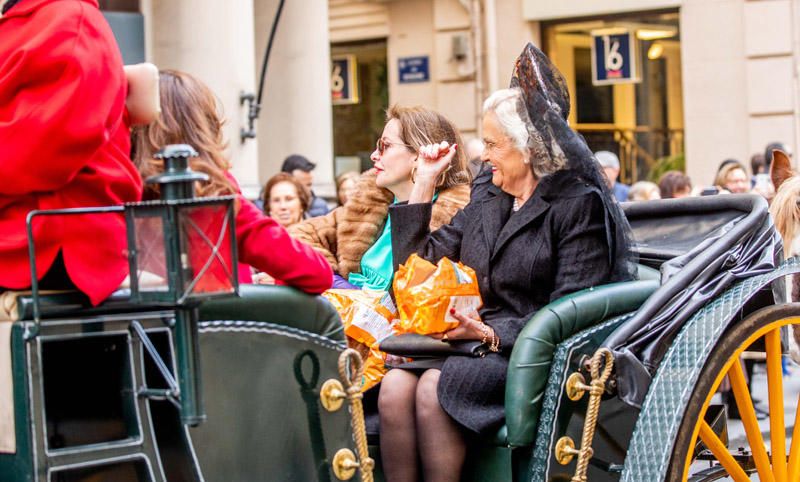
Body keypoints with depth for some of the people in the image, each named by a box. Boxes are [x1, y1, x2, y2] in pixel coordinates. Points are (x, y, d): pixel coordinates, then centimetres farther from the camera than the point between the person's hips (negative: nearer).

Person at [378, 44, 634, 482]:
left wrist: (490, 333, -20)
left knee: (435, 388, -32)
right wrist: (423, 184, 20)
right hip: (474, 346, 6)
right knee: (395, 384, -25)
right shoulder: (484, 208, 23)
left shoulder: (580, 205, 0)